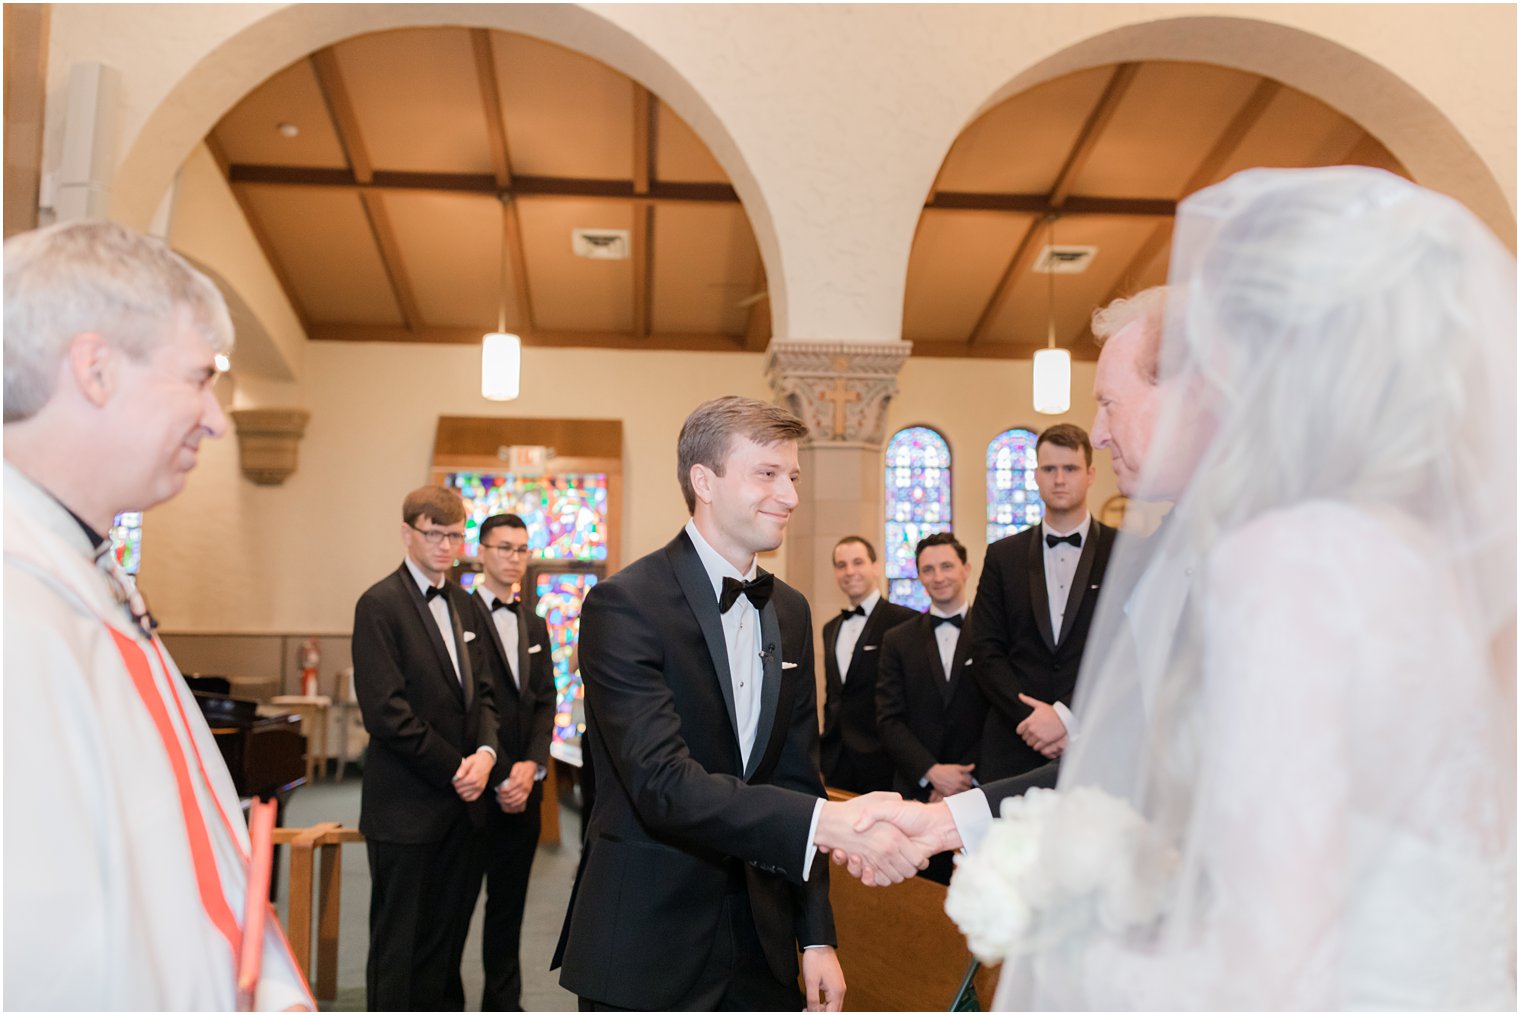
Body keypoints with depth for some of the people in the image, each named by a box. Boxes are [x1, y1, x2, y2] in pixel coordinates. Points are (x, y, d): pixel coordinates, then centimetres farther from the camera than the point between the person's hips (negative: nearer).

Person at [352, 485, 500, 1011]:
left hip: (463, 800, 7)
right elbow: (385, 710, -16)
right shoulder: (380, 604, -10)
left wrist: (485, 753, -7)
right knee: (398, 945, 6)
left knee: (448, 938, 14)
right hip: (408, 805, -6)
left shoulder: (464, 604, 13)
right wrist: (454, 768, -13)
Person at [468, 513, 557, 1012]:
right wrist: (499, 774, -14)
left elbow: (545, 703, 8)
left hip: (524, 784, 6)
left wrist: (531, 765, -8)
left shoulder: (534, 625, 14)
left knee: (509, 901, 13)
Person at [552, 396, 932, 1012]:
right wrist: (826, 823, -36)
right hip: (646, 950, -5)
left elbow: (797, 773, 10)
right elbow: (663, 782, -26)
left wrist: (816, 937, 7)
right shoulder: (623, 606, -16)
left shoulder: (790, 612, 7)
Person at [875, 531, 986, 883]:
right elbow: (889, 719, 2)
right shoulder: (897, 640, 7)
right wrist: (932, 772, -11)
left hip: (980, 793, -1)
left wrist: (966, 778, -9)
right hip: (917, 792, 1)